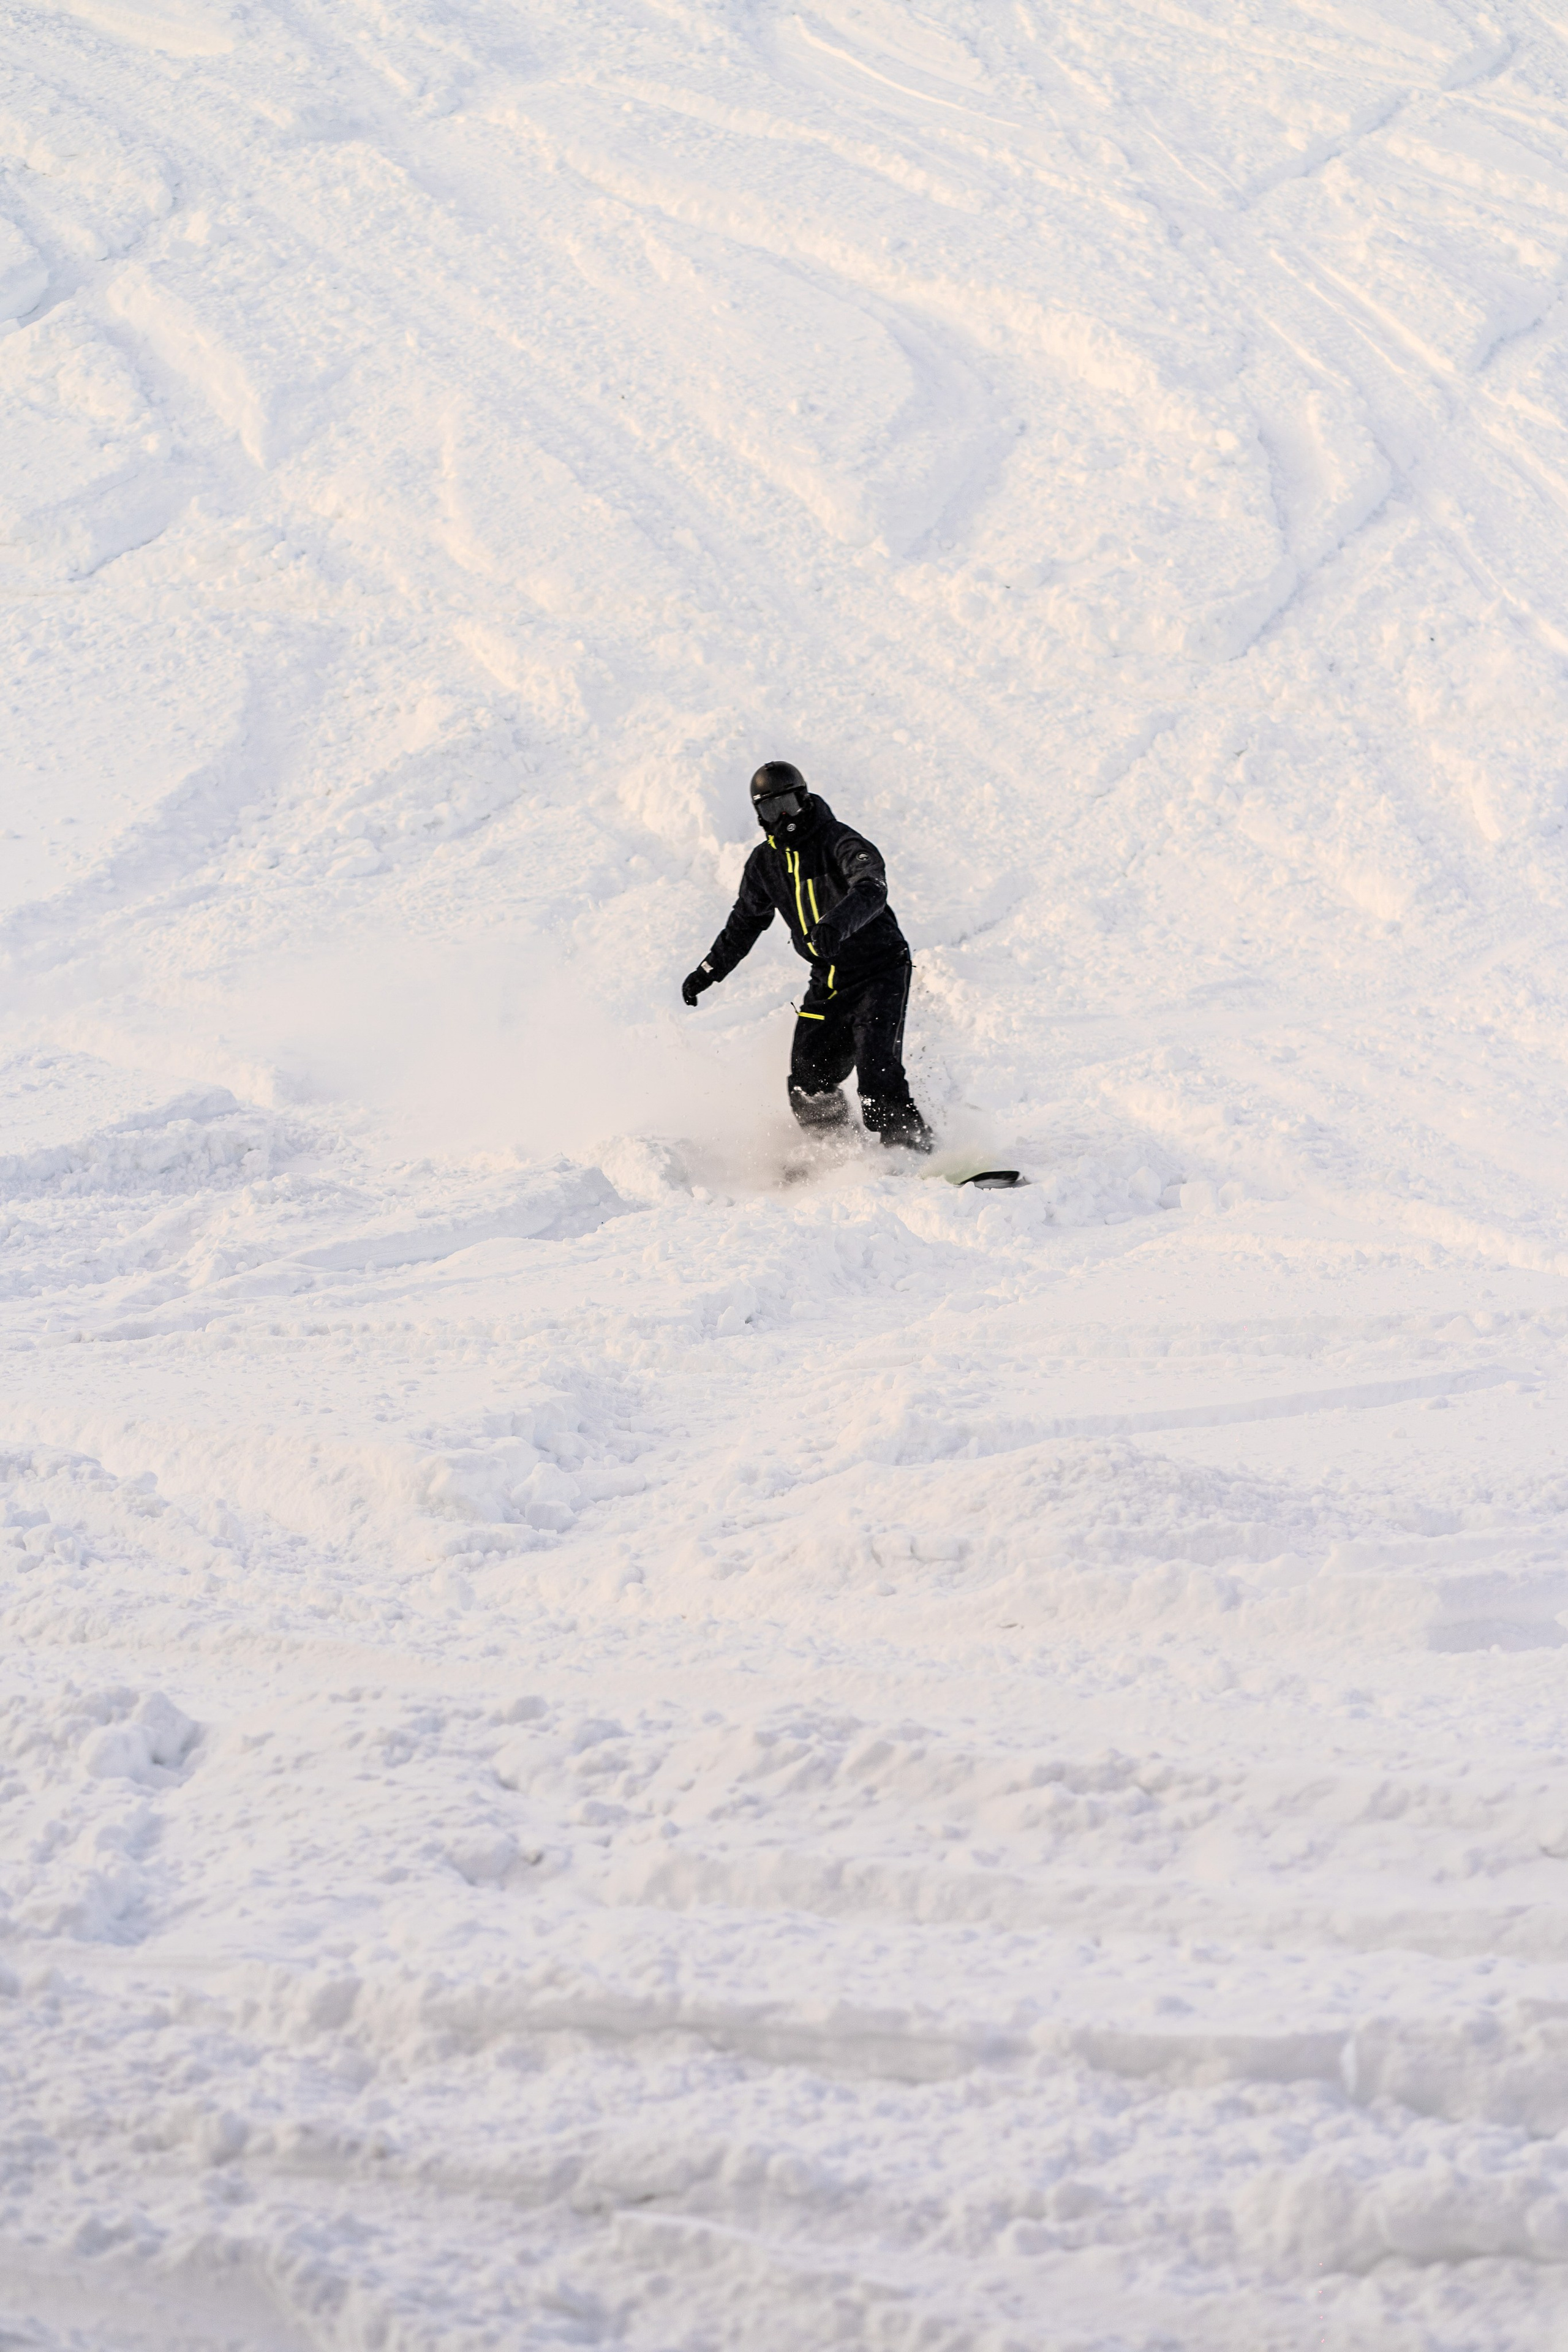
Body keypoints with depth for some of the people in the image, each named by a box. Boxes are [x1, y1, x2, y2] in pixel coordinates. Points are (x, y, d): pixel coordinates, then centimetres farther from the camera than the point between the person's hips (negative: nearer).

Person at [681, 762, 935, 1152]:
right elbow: (745, 922, 24)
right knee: (808, 1083, -5)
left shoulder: (840, 842, -14)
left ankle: (915, 1150, -15)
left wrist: (837, 923, -52)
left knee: (877, 1073, -21)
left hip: (880, 970, -6)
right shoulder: (765, 861, 7)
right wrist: (708, 971, 26)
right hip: (828, 983, 6)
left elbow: (870, 890, -34)